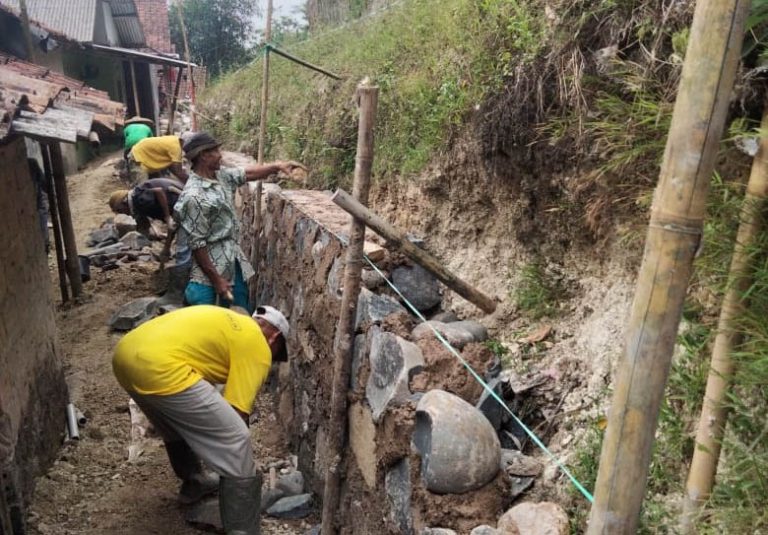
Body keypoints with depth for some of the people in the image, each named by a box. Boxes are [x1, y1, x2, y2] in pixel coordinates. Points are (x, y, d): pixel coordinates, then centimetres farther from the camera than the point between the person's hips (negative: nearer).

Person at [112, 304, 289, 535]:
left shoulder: (227, 323, 29)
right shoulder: (257, 346, 5)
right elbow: (237, 413, 1)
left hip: (126, 354, 10)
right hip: (159, 367, -10)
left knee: (182, 421, 35)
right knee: (236, 448, -2)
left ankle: (194, 483, 52)